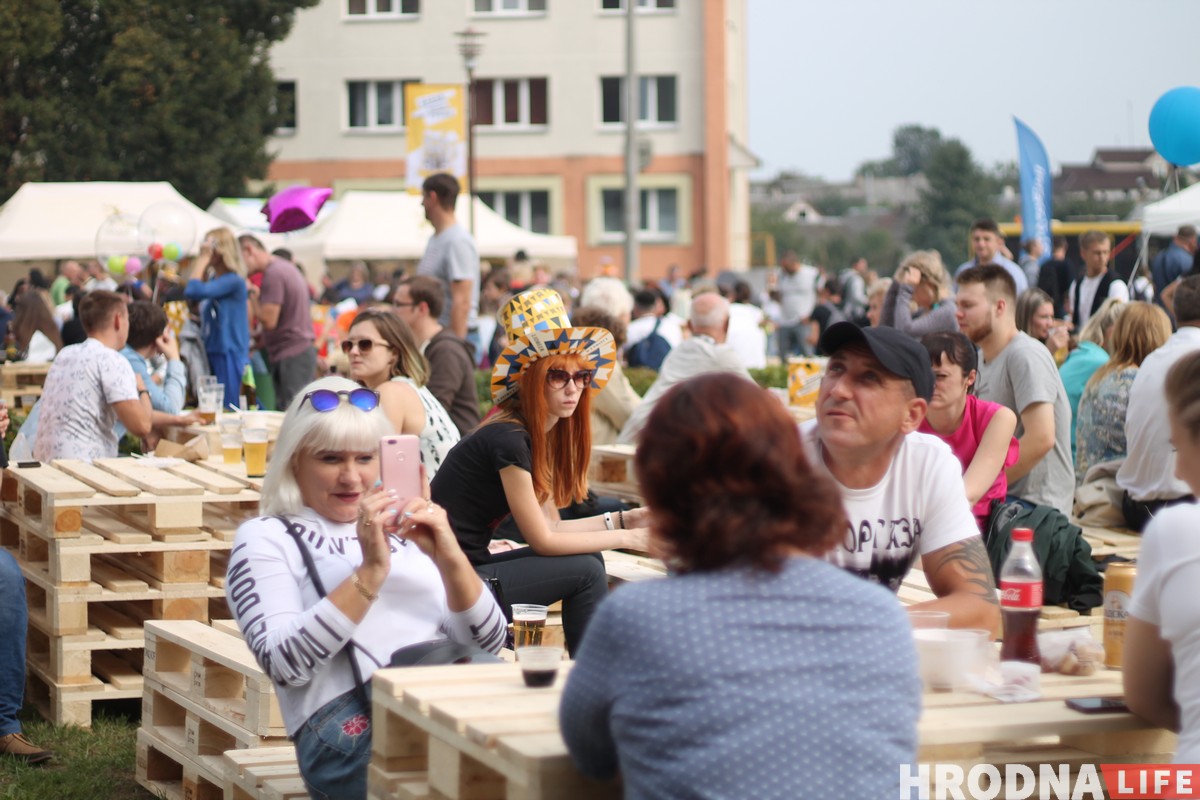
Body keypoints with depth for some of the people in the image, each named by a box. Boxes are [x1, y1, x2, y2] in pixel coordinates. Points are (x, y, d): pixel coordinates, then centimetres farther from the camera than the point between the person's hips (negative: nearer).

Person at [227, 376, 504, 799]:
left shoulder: (402, 530, 24)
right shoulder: (265, 538, 11)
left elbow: (488, 645, 14)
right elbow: (283, 664, -7)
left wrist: (451, 560, -4)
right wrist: (369, 573, -14)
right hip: (351, 731, -5)